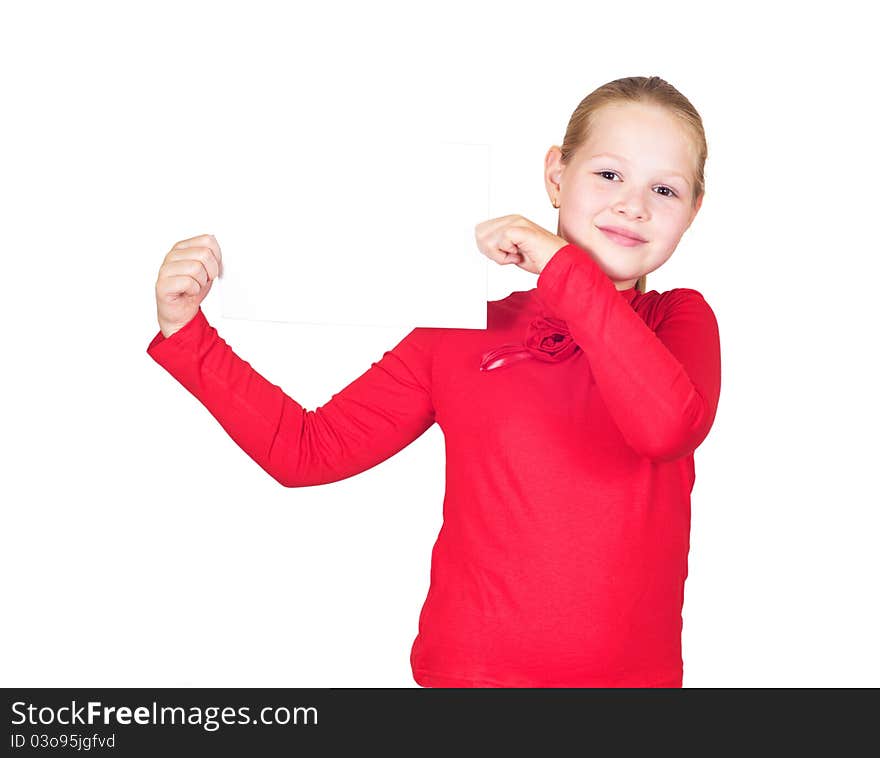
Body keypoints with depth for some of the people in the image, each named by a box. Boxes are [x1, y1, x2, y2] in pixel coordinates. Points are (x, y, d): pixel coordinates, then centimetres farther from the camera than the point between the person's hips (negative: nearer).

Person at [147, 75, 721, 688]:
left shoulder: (681, 320, -1)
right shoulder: (462, 331, -1)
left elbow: (668, 425, -24)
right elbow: (309, 449, 0)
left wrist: (563, 266, -21)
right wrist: (185, 333, -7)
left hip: (635, 671, 0)